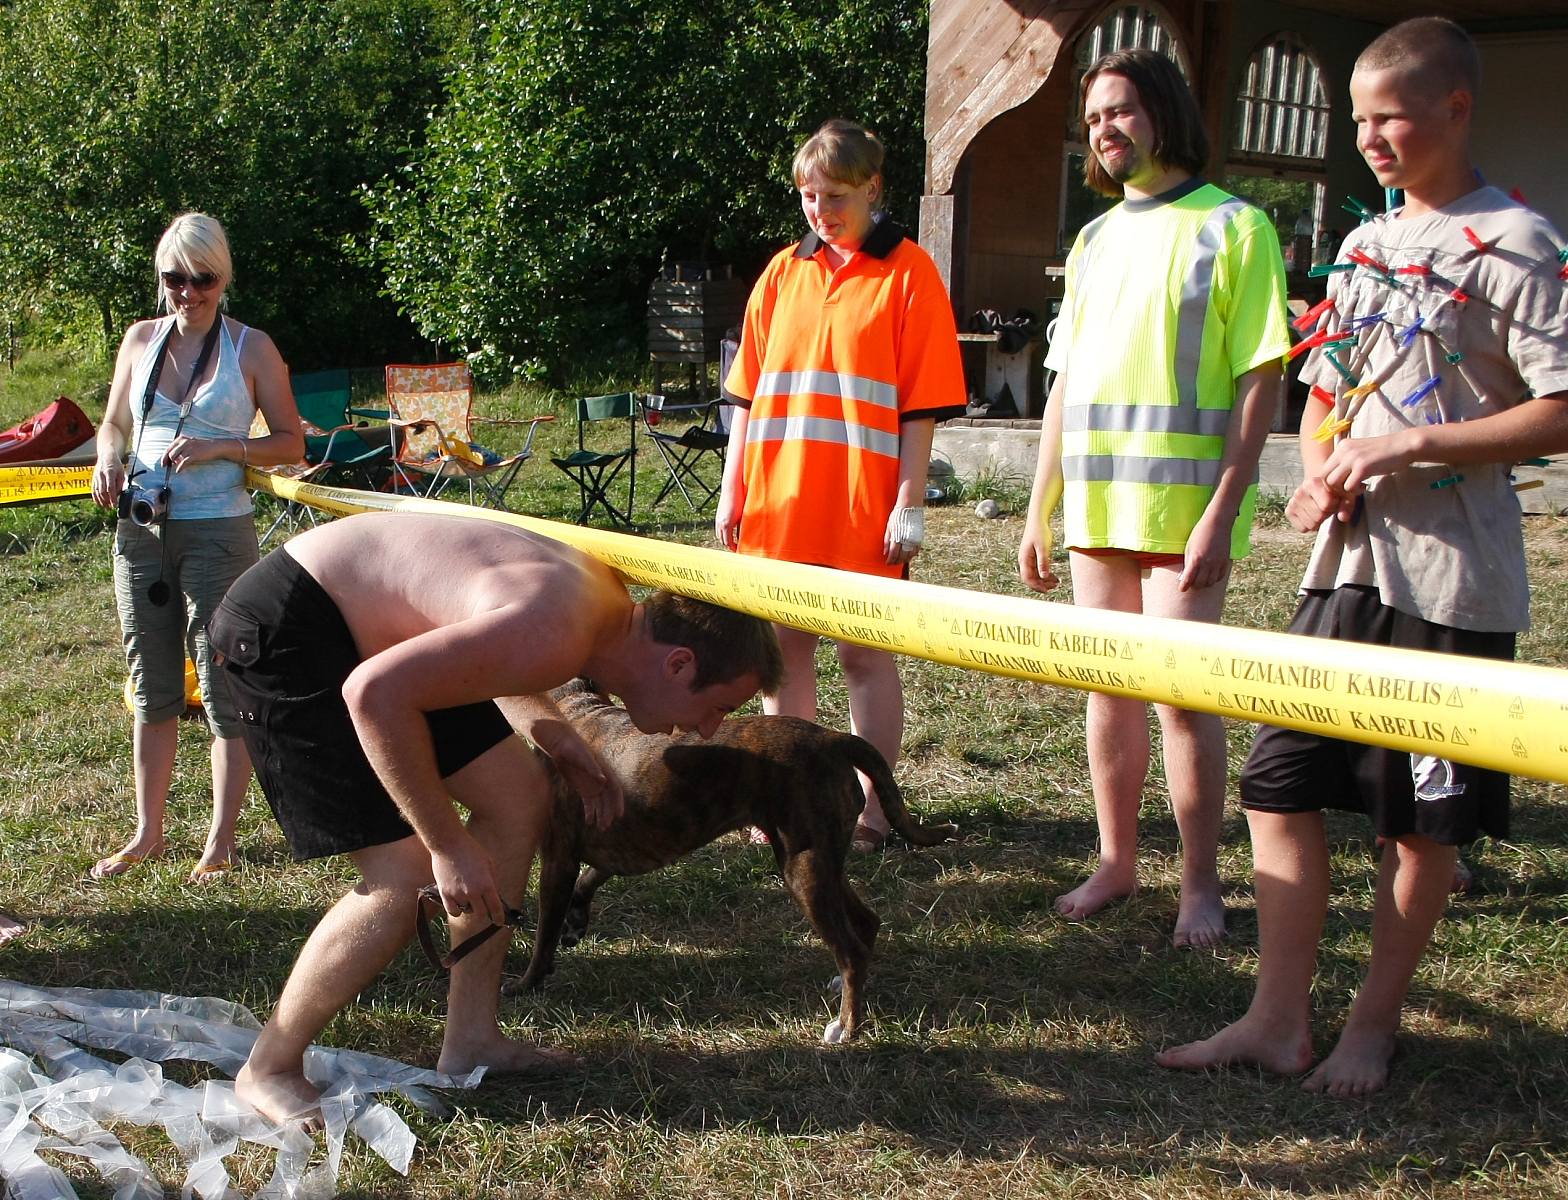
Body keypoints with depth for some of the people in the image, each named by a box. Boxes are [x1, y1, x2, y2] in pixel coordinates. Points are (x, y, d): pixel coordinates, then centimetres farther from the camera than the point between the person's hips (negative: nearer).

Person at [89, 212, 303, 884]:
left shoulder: (250, 348, -2)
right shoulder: (141, 340, 8)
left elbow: (291, 443, -2)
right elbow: (114, 423, 18)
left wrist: (220, 448, -17)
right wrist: (109, 460, -4)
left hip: (218, 533, -4)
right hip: (140, 532, 4)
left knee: (224, 689, -1)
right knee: (152, 690, 12)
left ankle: (220, 840, 9)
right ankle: (148, 833, 23)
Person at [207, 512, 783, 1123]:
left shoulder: (605, 597, 1)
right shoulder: (557, 634, -30)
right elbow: (374, 694, -35)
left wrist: (554, 734, 4)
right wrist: (449, 845, -26)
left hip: (368, 626, 10)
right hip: (280, 630, -10)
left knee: (519, 800, 8)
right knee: (405, 877, -14)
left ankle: (469, 1042, 17)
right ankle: (268, 1068, 6)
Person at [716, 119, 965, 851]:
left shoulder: (907, 272, -2)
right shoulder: (782, 272, 11)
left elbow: (922, 403, -6)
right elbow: (748, 391, 12)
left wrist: (909, 501, -10)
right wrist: (733, 489, 7)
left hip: (863, 507, -4)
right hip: (776, 501, 4)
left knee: (865, 653, 2)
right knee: (785, 647, 10)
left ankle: (871, 810, 12)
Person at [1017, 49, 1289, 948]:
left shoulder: (1233, 226, -4)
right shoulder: (1094, 241, 15)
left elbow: (1260, 382, -9)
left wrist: (1220, 515, -16)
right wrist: (1039, 511, 14)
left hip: (1184, 507, -6)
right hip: (1097, 506, 6)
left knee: (1183, 692, -4)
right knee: (1109, 687, 10)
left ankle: (1201, 884, 9)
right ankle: (1116, 863, 23)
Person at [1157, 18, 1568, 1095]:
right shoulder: (1366, 242, 15)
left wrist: (1406, 447, -17)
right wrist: (1320, 472, 2)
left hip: (1453, 576, -6)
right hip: (1349, 560, 6)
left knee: (1427, 814, 5)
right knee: (1281, 782, 3)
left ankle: (1375, 1022, 19)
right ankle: (1279, 1017, 12)